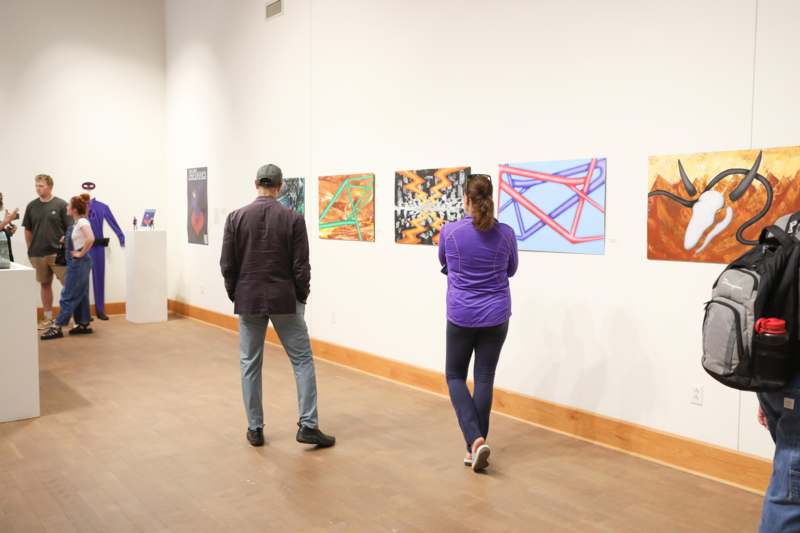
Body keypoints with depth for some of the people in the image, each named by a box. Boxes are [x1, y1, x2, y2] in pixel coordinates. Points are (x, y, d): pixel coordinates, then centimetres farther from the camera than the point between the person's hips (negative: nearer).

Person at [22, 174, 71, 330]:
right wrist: (31, 250, 9)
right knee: (45, 285, 12)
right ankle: (48, 318, 20)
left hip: (58, 253, -4)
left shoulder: (61, 205, -4)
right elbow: (28, 230, 12)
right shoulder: (31, 206, 7)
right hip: (38, 254, 4)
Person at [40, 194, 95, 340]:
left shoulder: (82, 222, -18)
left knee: (69, 295, -4)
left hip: (79, 263, -10)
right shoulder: (76, 222, 10)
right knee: (79, 295, 13)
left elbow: (90, 239, -33)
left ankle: (57, 327, 0)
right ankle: (83, 324, 19)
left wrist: (81, 253, -23)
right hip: (76, 262, 10)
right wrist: (66, 239, 11)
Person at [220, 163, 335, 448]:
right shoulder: (294, 219, -7)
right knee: (302, 360, 7)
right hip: (284, 299, -2)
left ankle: (255, 429, 16)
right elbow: (301, 266, -8)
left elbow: (227, 265, -1)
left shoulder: (236, 217, -3)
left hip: (248, 299, 2)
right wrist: (301, 297, 7)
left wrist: (235, 295, 13)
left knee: (250, 364, 11)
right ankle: (308, 425, 3)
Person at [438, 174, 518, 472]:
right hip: (495, 316, 2)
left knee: (455, 376, 14)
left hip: (461, 315, -2)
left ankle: (475, 439, -4)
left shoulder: (450, 232, -11)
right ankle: (475, 447, 15)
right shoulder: (506, 234, -6)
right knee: (484, 379, 11)